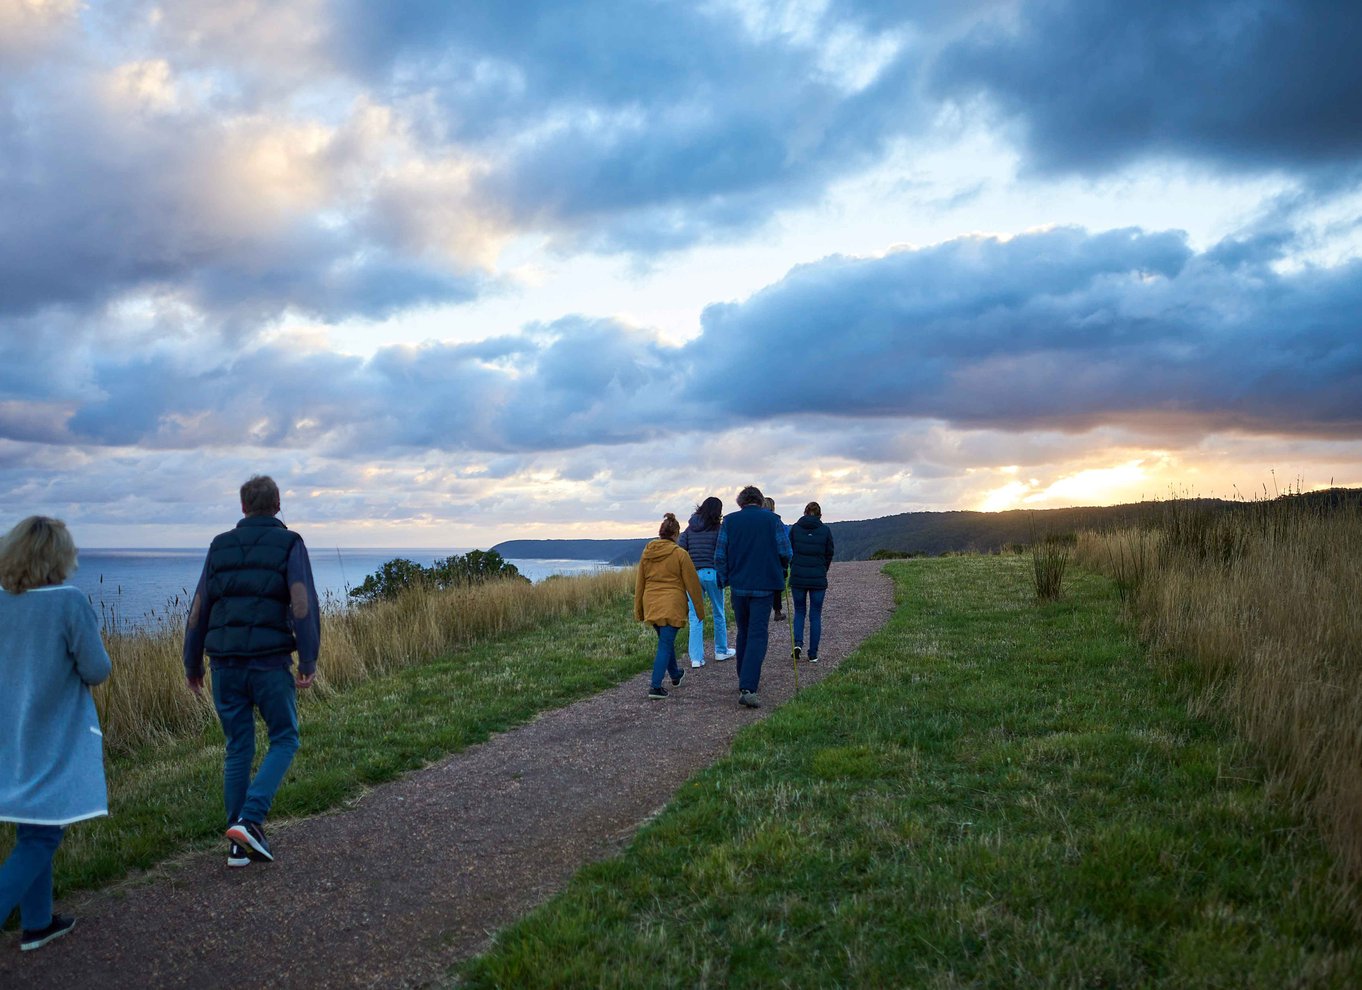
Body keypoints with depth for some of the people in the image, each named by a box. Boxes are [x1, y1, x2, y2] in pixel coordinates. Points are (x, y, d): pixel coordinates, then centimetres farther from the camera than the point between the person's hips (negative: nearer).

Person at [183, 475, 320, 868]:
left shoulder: (220, 545, 11)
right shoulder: (288, 544, -1)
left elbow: (198, 609, 11)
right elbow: (303, 605, -13)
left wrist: (192, 663, 19)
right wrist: (309, 661, -10)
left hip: (225, 663, 4)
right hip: (269, 661, -4)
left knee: (237, 748, 12)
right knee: (284, 739, 10)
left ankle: (240, 844, 16)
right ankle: (249, 819, -7)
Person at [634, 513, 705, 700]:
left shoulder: (646, 553, 5)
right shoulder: (680, 554, -10)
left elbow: (639, 583, 11)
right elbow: (692, 584, -5)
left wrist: (638, 609, 19)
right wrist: (700, 609, 4)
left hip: (651, 604, 6)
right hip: (672, 605, -6)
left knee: (666, 640, 24)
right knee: (665, 645, -4)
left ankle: (675, 674, 42)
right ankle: (655, 686, -12)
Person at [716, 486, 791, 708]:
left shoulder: (729, 520, 2)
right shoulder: (773, 519, -1)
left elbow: (719, 555, 1)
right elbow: (785, 553, -2)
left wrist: (724, 580, 13)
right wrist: (780, 570, 18)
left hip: (738, 586, 2)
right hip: (764, 587, -2)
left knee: (743, 633, 18)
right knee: (757, 636, -4)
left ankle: (745, 680, 29)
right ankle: (748, 688, -17)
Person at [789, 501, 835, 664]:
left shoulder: (795, 528, 0)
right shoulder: (825, 530, -1)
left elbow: (789, 552, 5)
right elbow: (829, 554, 5)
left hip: (798, 577, 1)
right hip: (818, 579, 0)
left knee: (799, 611, 16)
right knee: (815, 615, 7)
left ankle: (798, 643, -5)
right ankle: (813, 654, 7)